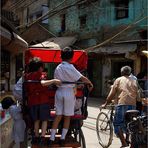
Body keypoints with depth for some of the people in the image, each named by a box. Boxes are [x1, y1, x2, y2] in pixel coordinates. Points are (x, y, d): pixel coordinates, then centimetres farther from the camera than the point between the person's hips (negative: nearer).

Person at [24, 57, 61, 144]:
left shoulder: (27, 76, 9)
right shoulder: (40, 75, -7)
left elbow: (26, 89, 13)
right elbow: (42, 83, -28)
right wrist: (54, 81, -30)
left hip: (32, 101, 5)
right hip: (43, 100, -5)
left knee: (36, 120, 17)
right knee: (44, 120, 5)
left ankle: (36, 137, 20)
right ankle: (42, 137, -2)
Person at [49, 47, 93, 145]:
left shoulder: (58, 68, 8)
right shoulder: (70, 67, -10)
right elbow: (82, 78, -13)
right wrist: (90, 83, 0)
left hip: (59, 92, 5)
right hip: (69, 92, -5)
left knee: (58, 116, 7)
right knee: (67, 117, 6)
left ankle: (52, 138, 5)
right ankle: (62, 138, 9)